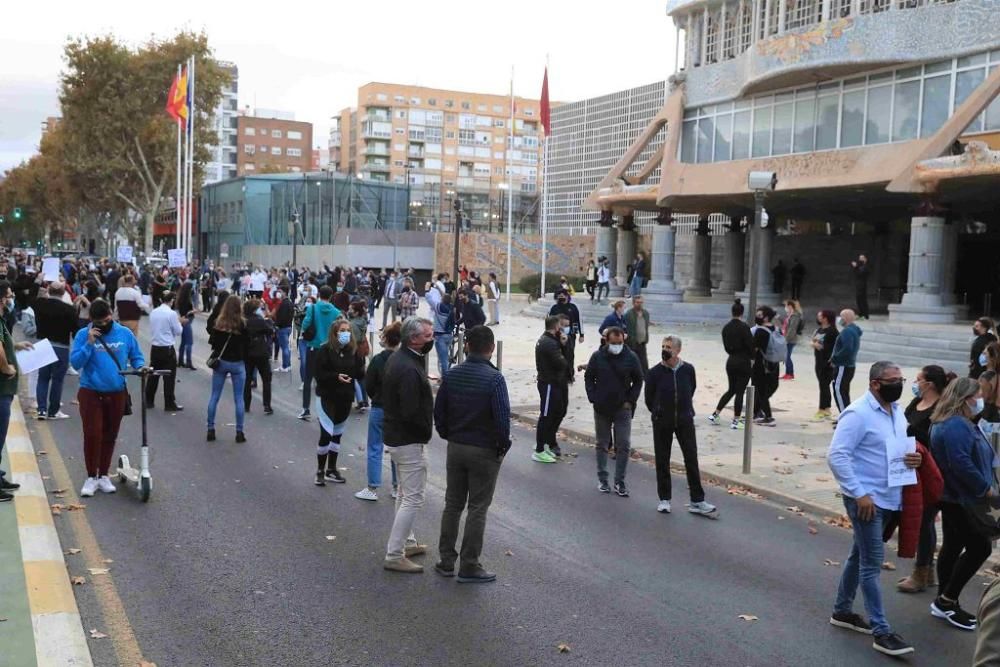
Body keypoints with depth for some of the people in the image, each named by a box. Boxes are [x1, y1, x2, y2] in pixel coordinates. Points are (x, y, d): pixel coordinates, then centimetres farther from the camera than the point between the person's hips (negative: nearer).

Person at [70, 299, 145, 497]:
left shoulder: (125, 333, 2)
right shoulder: (84, 334, -3)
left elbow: (136, 356, 11)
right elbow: (75, 362, -10)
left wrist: (140, 367, -11)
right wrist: (89, 343, -20)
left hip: (117, 393, 2)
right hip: (91, 393, -2)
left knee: (110, 436, 11)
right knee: (92, 435, -6)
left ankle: (104, 476, 24)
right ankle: (91, 477, 8)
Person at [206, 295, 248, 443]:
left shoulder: (218, 323, -4)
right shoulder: (242, 325, -12)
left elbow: (212, 342, 3)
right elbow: (246, 346, -6)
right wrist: (245, 363, 5)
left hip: (220, 362, 3)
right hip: (237, 364, -3)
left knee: (214, 397, 11)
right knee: (239, 399, 4)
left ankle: (211, 430, 13)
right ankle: (239, 432, 6)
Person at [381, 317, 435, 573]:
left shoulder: (396, 358, 6)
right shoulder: (409, 370, -26)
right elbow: (411, 413, -28)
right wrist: (426, 432, -12)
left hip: (394, 435, 11)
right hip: (409, 441, -11)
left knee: (405, 493, 23)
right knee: (413, 499, -3)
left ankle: (407, 542, 35)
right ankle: (394, 555, 1)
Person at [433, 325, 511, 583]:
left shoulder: (452, 375, -1)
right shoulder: (494, 378, -17)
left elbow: (439, 411, 4)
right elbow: (502, 417, -20)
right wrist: (502, 446, -5)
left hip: (455, 447, 5)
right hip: (484, 451, -5)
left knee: (452, 504, 16)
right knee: (477, 509, 4)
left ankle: (446, 560, 22)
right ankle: (469, 566, 10)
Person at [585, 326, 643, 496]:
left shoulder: (631, 357, -5)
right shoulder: (597, 356, -3)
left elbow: (638, 381, 4)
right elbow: (588, 378, 6)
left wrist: (630, 400, -5)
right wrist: (593, 398, -4)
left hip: (623, 409, -1)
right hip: (601, 408, 1)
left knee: (623, 446, -2)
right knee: (602, 444, 11)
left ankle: (620, 481, 8)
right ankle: (602, 479, 22)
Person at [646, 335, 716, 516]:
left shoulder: (688, 370, -4)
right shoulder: (655, 372, -8)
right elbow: (649, 399, 3)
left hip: (685, 421, 1)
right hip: (662, 423, -1)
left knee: (692, 460, -1)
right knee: (662, 461, 7)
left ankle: (697, 501, 4)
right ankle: (664, 499, 19)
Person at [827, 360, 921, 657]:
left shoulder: (897, 412, 10)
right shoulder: (858, 414, -17)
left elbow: (901, 448, 22)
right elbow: (837, 456, -22)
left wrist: (913, 458, -2)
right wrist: (859, 493, -24)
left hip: (888, 498, 9)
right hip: (865, 499, -9)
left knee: (860, 555, 18)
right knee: (873, 562, -6)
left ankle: (842, 611, 32)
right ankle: (881, 632, -1)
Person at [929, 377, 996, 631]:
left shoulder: (958, 423, 15)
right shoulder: (956, 426, -20)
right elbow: (961, 464, -27)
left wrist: (983, 486, 12)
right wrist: (986, 488, -17)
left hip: (953, 496, 11)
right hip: (961, 498, -11)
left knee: (952, 547, 14)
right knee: (980, 546, -6)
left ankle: (945, 603, 22)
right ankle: (946, 601, 1)